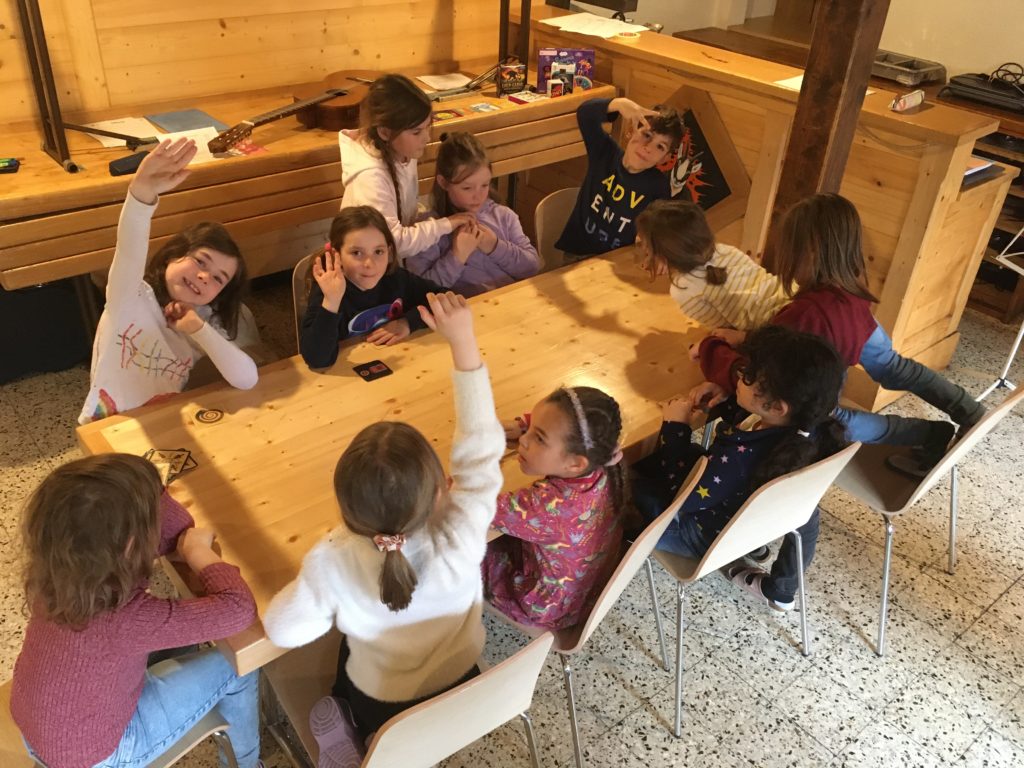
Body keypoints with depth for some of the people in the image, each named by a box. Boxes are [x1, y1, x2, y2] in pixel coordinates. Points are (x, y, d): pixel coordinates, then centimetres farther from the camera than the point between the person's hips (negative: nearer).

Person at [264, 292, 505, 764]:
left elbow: (283, 630, -22)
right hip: (461, 689, 2)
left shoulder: (333, 562, -37)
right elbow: (481, 445, -29)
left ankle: (343, 729, 12)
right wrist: (463, 342, -29)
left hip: (379, 706, -2)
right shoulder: (461, 538, -37)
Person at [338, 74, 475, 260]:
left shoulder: (403, 155, -3)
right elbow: (393, 242, -28)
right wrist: (444, 225, -23)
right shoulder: (371, 177, -27)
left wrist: (433, 219, -7)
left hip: (399, 262, 8)